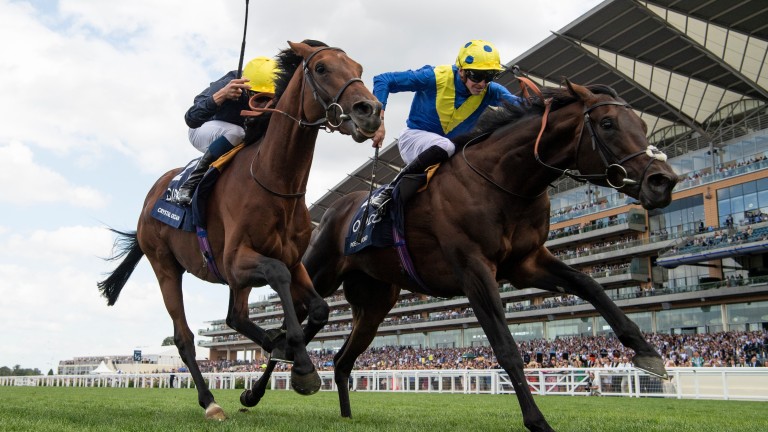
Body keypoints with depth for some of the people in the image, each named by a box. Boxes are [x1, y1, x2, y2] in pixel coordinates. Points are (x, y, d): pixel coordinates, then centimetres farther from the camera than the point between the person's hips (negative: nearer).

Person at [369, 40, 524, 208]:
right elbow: (383, 80, -21)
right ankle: (390, 191, -25)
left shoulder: (489, 91, -13)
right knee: (445, 146, -36)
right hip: (414, 137, -5)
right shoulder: (435, 77, -23)